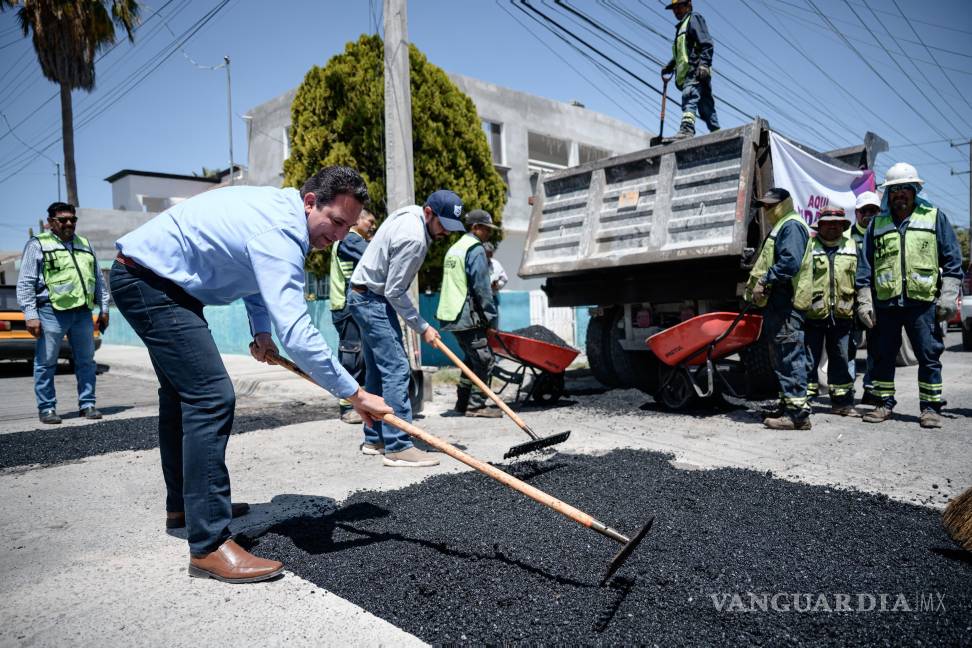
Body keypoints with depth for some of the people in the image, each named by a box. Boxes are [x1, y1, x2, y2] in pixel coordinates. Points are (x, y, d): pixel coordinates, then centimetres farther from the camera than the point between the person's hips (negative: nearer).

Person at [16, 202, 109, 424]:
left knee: (86, 362, 7)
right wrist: (30, 314, -9)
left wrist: (103, 308, 16)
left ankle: (87, 404, 16)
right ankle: (46, 408, 11)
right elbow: (25, 283, -1)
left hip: (83, 312, 5)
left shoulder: (85, 245, 18)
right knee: (46, 363, 1)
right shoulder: (38, 245, 3)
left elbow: (98, 280, 21)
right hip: (52, 312, -4)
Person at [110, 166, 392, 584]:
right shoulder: (278, 234, -28)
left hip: (157, 278, 11)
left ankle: (182, 505, 37)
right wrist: (354, 394, -31)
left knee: (183, 392, 20)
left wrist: (260, 330, 7)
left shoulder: (279, 208, 3)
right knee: (212, 396, -19)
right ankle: (208, 546, -16)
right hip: (147, 280, -11)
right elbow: (296, 333, -36)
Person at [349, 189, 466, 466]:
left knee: (377, 370, 12)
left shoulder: (411, 213, 7)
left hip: (365, 296, 11)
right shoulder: (413, 238, -24)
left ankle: (374, 439, 20)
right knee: (396, 369, -13)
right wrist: (422, 327, -13)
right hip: (373, 301, -11)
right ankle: (397, 447, -13)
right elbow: (395, 292, -22)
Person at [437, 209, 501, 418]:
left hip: (452, 314, 10)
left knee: (471, 358, 18)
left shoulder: (454, 248, 20)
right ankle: (476, 405, -1)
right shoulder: (476, 249, -10)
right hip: (468, 316, -10)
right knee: (484, 359, -4)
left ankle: (462, 402, 21)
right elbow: (481, 287, -15)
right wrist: (491, 317, -9)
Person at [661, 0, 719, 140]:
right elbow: (678, 56, 33)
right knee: (706, 106, 6)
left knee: (689, 97, -29)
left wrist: (703, 63, -19)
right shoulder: (680, 28, 34)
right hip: (686, 74, 9)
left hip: (695, 70, -9)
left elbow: (707, 44, -6)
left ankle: (687, 128, -46)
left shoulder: (694, 19, 8)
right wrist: (669, 67, 16)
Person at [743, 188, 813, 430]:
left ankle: (797, 412, -11)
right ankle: (788, 404, 20)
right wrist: (758, 286, 15)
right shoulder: (780, 227, 26)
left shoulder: (792, 226, -7)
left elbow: (789, 262, -21)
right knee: (782, 356, 13)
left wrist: (764, 282, -18)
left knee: (789, 357, -12)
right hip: (777, 303, 11)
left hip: (786, 303, -11)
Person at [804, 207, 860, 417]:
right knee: (809, 359, 1)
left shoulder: (852, 247, 13)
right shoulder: (808, 246, 0)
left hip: (842, 315, 4)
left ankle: (842, 402, 21)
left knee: (842, 359, 11)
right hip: (813, 314, -4)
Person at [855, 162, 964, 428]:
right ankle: (885, 403, 18)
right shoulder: (877, 223, 13)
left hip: (923, 300, -2)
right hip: (885, 302, 2)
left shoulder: (935, 217, 8)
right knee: (883, 355, 7)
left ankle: (930, 407, 11)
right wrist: (864, 302, 5)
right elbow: (865, 266, 12)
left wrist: (948, 297, -3)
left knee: (929, 356, 1)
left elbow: (952, 260, 5)